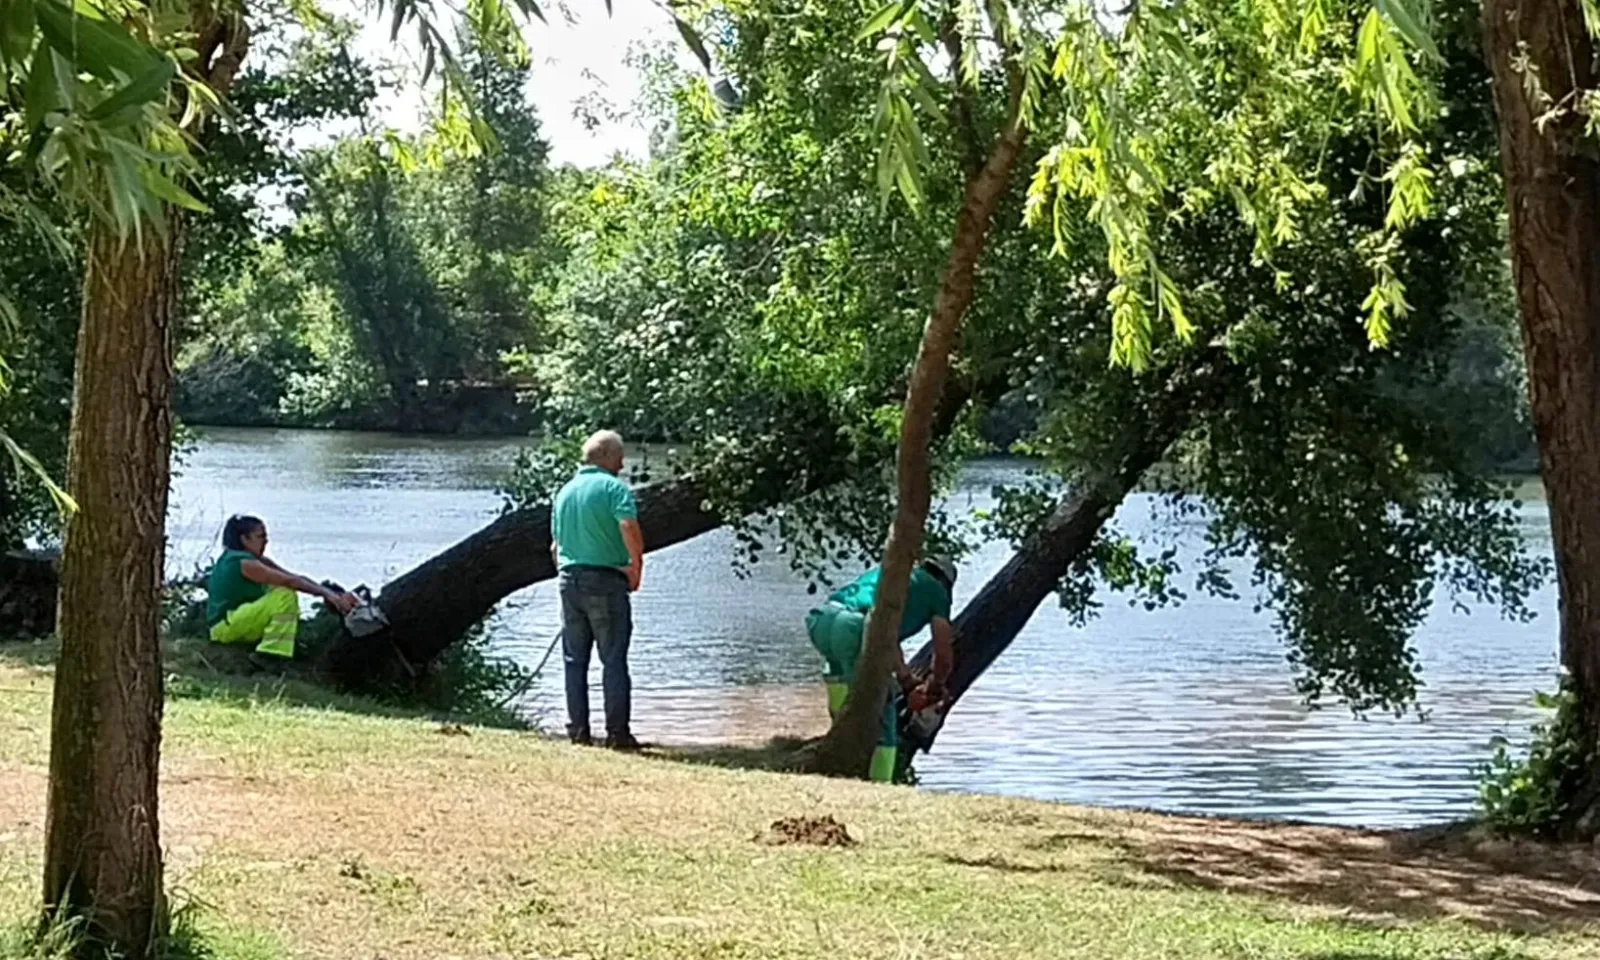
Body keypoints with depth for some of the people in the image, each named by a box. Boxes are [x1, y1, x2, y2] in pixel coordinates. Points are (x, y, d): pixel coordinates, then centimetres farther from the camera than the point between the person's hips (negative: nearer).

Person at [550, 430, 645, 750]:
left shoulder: (565, 491, 14)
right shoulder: (614, 487, -8)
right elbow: (629, 528, -23)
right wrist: (636, 567, -12)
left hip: (570, 580, 6)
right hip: (606, 580, -6)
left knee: (574, 660, 10)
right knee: (614, 660, -1)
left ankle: (578, 730, 10)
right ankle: (618, 732, -2)